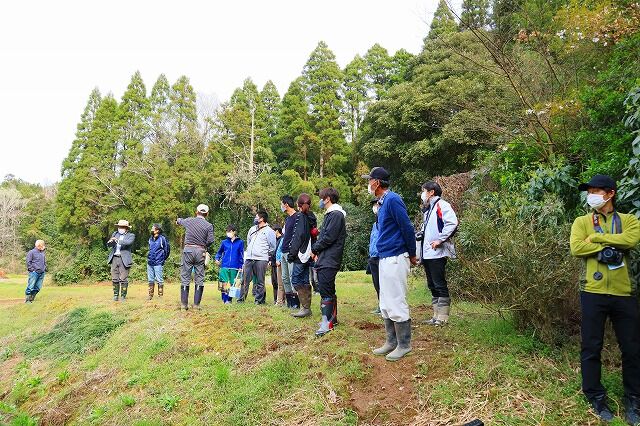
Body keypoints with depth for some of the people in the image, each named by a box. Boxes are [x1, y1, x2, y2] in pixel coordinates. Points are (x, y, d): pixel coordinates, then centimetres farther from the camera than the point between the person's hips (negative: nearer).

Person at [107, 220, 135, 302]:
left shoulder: (131, 235, 2)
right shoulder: (115, 234, 16)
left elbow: (128, 242, -19)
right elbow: (108, 245, 8)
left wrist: (118, 241, -30)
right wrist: (110, 242, -15)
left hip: (124, 259, -4)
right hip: (114, 258, 4)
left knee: (123, 279, -3)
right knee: (114, 279, 7)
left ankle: (123, 296, 6)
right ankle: (115, 295, 18)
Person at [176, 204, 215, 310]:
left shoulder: (189, 221, 6)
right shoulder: (209, 226, -1)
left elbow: (180, 221, 29)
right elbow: (210, 240, -10)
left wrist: (178, 220, 53)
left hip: (188, 250, 1)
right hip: (200, 252, -1)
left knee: (185, 278, 6)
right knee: (199, 279, 6)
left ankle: (184, 304, 7)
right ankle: (196, 304, 6)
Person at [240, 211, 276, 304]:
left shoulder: (269, 231, -2)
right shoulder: (252, 229, 17)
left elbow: (273, 247, 1)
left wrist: (265, 254, 7)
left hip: (261, 260, -6)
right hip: (249, 259, 6)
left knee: (259, 281, -1)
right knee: (245, 280, 4)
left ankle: (259, 299, 5)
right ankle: (241, 298, 9)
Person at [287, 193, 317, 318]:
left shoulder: (300, 216, -10)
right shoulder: (311, 217, 14)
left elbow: (298, 236, -17)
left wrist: (292, 253, -14)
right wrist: (313, 251, 17)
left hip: (301, 253, -8)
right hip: (308, 254, 8)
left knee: (296, 281, -4)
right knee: (305, 281, 11)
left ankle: (305, 307, -7)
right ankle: (307, 308, 14)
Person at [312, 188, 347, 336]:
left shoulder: (336, 215, -12)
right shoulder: (330, 215, 19)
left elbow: (328, 237, -19)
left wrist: (314, 248, -6)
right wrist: (317, 252, 8)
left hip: (329, 261, -10)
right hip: (324, 259, 10)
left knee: (325, 290, -11)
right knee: (329, 289, 15)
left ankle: (327, 322, -9)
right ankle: (332, 317, 25)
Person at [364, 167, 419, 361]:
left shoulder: (392, 199, -15)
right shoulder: (382, 202, 15)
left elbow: (407, 228, -16)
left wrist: (412, 255, -7)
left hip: (395, 259, -10)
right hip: (384, 258, 10)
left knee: (396, 304, -2)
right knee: (386, 304, 15)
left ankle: (404, 344, 10)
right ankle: (391, 342, 25)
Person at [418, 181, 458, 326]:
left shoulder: (442, 205, -8)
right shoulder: (428, 210, 20)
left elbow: (452, 223, -22)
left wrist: (439, 240, -21)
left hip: (437, 253, -10)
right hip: (427, 253, 10)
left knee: (440, 285, -4)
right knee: (432, 286, 12)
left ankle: (443, 317, 3)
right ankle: (436, 316, 20)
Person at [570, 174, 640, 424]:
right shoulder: (582, 222, 6)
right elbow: (576, 248, -11)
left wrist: (595, 237, -12)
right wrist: (611, 246, -12)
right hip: (593, 293, -1)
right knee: (591, 348, 5)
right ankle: (596, 397, 21)